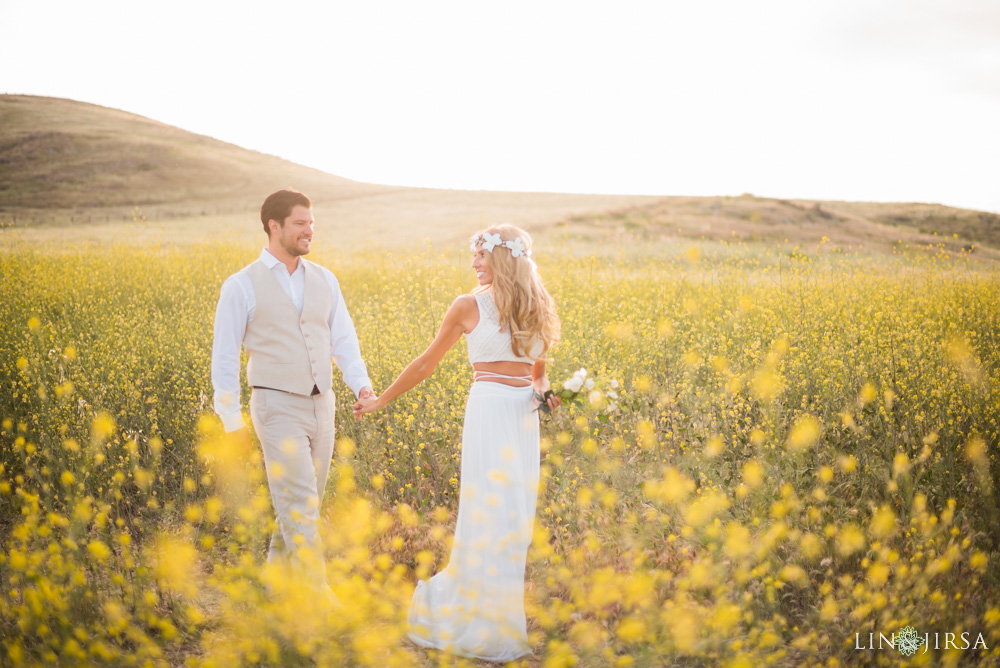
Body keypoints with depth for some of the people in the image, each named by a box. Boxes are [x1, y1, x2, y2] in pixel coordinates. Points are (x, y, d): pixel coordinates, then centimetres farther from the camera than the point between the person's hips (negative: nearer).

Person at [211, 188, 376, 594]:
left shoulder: (324, 280, 9)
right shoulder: (242, 286, -5)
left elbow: (343, 340, 9)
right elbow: (224, 357, -3)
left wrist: (362, 385, -8)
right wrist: (232, 420, -7)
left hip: (321, 407, 6)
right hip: (278, 408, -5)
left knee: (303, 503, 12)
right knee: (300, 504, -11)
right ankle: (317, 592, -8)